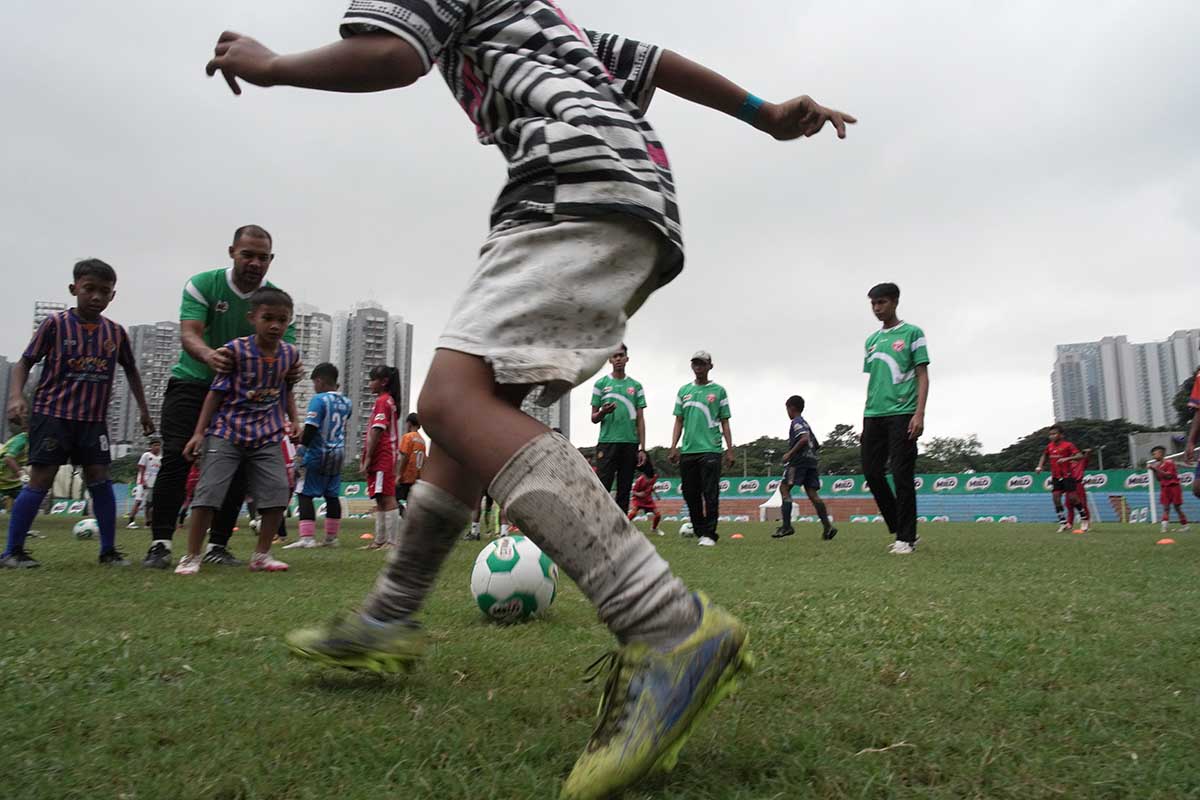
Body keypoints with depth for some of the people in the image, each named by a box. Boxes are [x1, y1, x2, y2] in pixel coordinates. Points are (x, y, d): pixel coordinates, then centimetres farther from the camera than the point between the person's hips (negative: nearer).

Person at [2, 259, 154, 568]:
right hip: (52, 413, -3)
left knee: (99, 478, 0)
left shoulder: (116, 332, 5)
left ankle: (109, 550, 7)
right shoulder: (56, 324, -4)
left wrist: (143, 410, 19)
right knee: (41, 479, -4)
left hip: (93, 419, 3)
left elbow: (131, 371, 18)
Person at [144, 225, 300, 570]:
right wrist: (209, 355, -48)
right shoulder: (202, 284, -11)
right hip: (192, 382, -2)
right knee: (176, 457, -13)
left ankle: (217, 545, 7)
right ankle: (160, 543, -5)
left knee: (237, 466, -4)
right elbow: (188, 334, -24)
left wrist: (292, 368, -39)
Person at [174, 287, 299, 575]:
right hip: (227, 432, -4)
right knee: (208, 492, -7)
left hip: (267, 435, 4)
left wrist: (293, 421, 8)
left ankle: (261, 555, 11)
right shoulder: (236, 350, -12)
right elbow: (217, 391, -7)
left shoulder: (290, 354, 1)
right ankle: (191, 557, 7)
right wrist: (199, 432, -9)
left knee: (278, 493, -3)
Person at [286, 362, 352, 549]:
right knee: (332, 495, 11)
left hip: (318, 453, -7)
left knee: (305, 494, -1)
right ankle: (331, 537, 16)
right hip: (338, 453, 7)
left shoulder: (319, 399, -13)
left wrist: (302, 446, -7)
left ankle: (307, 537, -8)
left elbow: (311, 427, -19)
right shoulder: (346, 402, 8)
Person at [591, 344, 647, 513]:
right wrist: (602, 413, -16)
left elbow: (640, 419, 9)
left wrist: (642, 448, 2)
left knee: (624, 491, 5)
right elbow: (593, 418, 7)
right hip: (607, 443, -2)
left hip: (630, 443, 2)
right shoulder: (601, 384, 7)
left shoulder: (636, 386, 12)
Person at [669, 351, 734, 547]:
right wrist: (673, 447, 3)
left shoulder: (718, 391, 7)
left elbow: (725, 422, 6)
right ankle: (699, 531, 17)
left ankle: (709, 534, -4)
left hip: (710, 450, -3)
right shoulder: (684, 390, 15)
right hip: (687, 450, 4)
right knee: (690, 494, 6)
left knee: (710, 494, -7)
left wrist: (730, 450, -1)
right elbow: (679, 422, 14)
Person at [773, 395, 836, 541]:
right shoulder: (806, 424, 25)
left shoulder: (796, 422, -3)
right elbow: (815, 444, 26)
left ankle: (786, 526, -15)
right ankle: (827, 526, -10)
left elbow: (804, 439, -19)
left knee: (784, 488, -5)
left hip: (798, 460, -9)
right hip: (812, 461, 9)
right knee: (812, 493, 2)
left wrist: (790, 453, -15)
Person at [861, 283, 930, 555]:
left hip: (902, 414, -6)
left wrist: (919, 414, -13)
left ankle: (906, 538, 4)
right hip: (874, 416, 6)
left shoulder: (912, 333, 2)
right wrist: (866, 419, 16)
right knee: (872, 473, 3)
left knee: (902, 477, -6)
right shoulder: (871, 340, 18)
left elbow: (922, 376, -2)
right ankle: (901, 530, 17)